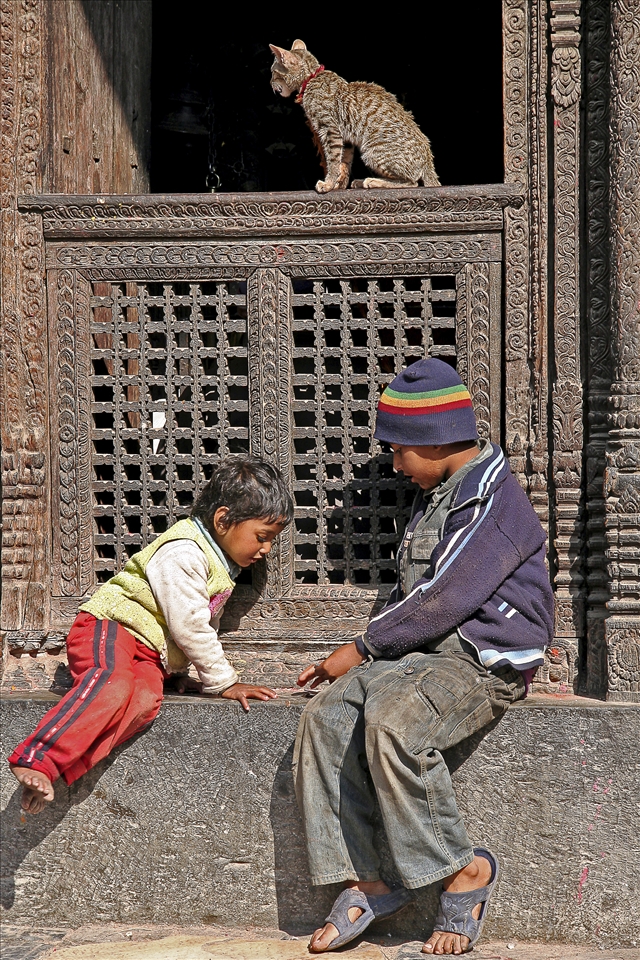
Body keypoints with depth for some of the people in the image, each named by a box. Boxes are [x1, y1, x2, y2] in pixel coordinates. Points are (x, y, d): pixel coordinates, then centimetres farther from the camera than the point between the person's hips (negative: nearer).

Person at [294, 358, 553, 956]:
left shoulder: (493, 500, -13)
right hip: (420, 651, 9)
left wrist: (364, 647, -8)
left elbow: (443, 597, -19)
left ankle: (463, 869, -17)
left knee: (392, 726, -35)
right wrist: (357, 658, 15)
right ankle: (363, 882, -12)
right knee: (325, 719, -14)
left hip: (483, 660, -9)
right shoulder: (434, 494, 19)